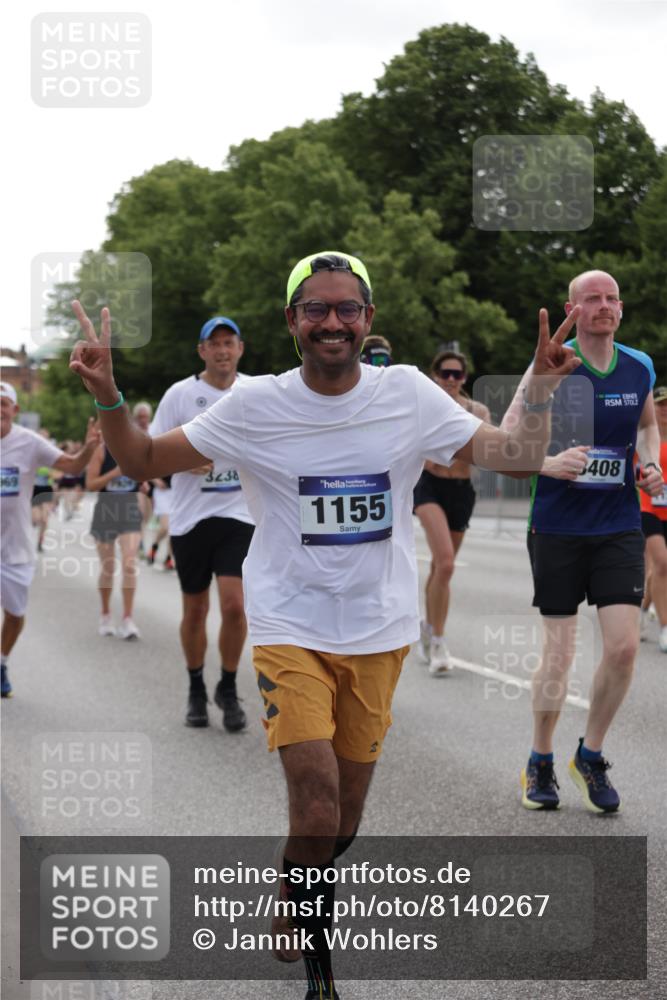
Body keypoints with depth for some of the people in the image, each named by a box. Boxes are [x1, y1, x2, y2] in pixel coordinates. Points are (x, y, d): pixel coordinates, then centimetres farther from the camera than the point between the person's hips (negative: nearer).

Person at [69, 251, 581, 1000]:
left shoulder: (408, 395, -1)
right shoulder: (256, 405, -5)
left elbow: (517, 455, 2)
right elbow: (144, 462, 0)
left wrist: (539, 388, -14)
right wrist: (107, 397, -16)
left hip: (379, 632, 3)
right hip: (291, 626, -2)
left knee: (346, 813, 11)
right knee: (318, 799, -17)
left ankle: (300, 901, 42)